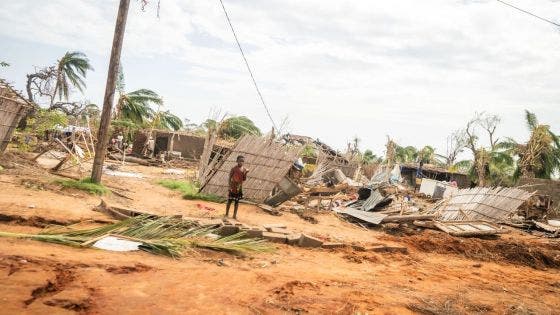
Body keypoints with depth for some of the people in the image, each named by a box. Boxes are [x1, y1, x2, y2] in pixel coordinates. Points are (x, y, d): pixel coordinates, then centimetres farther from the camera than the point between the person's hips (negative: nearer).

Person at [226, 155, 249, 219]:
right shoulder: (234, 168, -10)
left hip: (239, 188, 4)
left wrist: (245, 173, -13)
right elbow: (230, 178, -8)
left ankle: (235, 215, 19)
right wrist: (230, 186, -13)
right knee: (230, 201, 4)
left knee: (237, 201, 10)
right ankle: (227, 214, 16)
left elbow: (244, 179, 3)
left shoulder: (244, 169, 2)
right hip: (233, 187, -4)